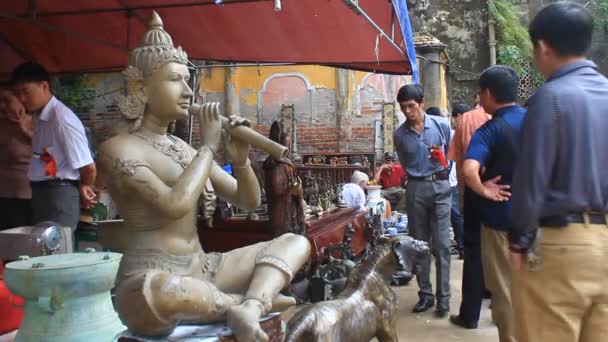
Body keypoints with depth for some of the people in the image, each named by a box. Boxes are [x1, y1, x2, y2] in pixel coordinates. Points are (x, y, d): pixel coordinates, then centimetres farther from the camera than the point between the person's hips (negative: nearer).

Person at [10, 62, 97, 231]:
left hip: (59, 194, -9)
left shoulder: (62, 119, -19)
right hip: (41, 193, 9)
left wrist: (84, 188, -2)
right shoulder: (40, 117, 9)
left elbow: (88, 167, -17)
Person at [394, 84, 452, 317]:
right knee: (419, 244, 7)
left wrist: (442, 160, 0)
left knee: (441, 245, -3)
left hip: (439, 186, -2)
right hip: (415, 189, 2)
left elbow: (451, 152, 14)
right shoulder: (399, 135, 4)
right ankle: (425, 294, 17)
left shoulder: (441, 125, -2)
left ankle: (443, 298, 3)